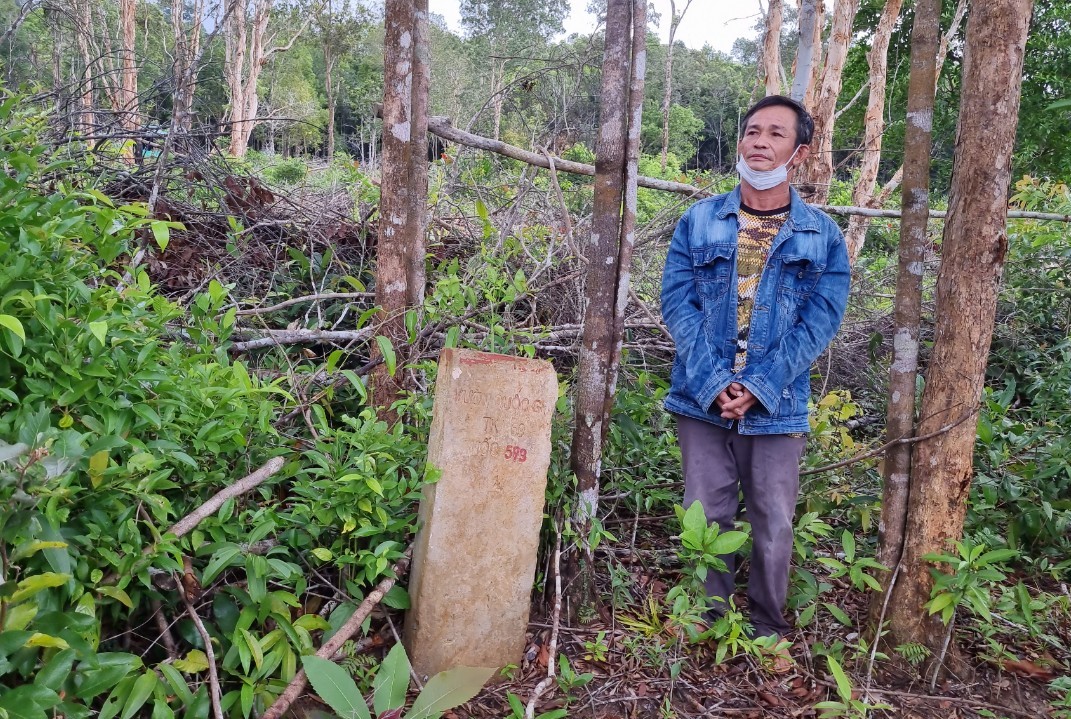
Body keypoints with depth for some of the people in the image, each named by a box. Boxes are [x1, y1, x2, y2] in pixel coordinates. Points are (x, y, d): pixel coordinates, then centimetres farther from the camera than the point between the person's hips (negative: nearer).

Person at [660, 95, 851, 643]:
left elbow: (819, 322, -4)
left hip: (778, 408, 0)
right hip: (702, 401, 1)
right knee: (706, 519, 8)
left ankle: (767, 629, 28)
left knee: (774, 526, 7)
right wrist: (714, 384, -15)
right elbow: (678, 303, -4)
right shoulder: (699, 221, 3)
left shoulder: (823, 236, 2)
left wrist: (758, 387, -15)